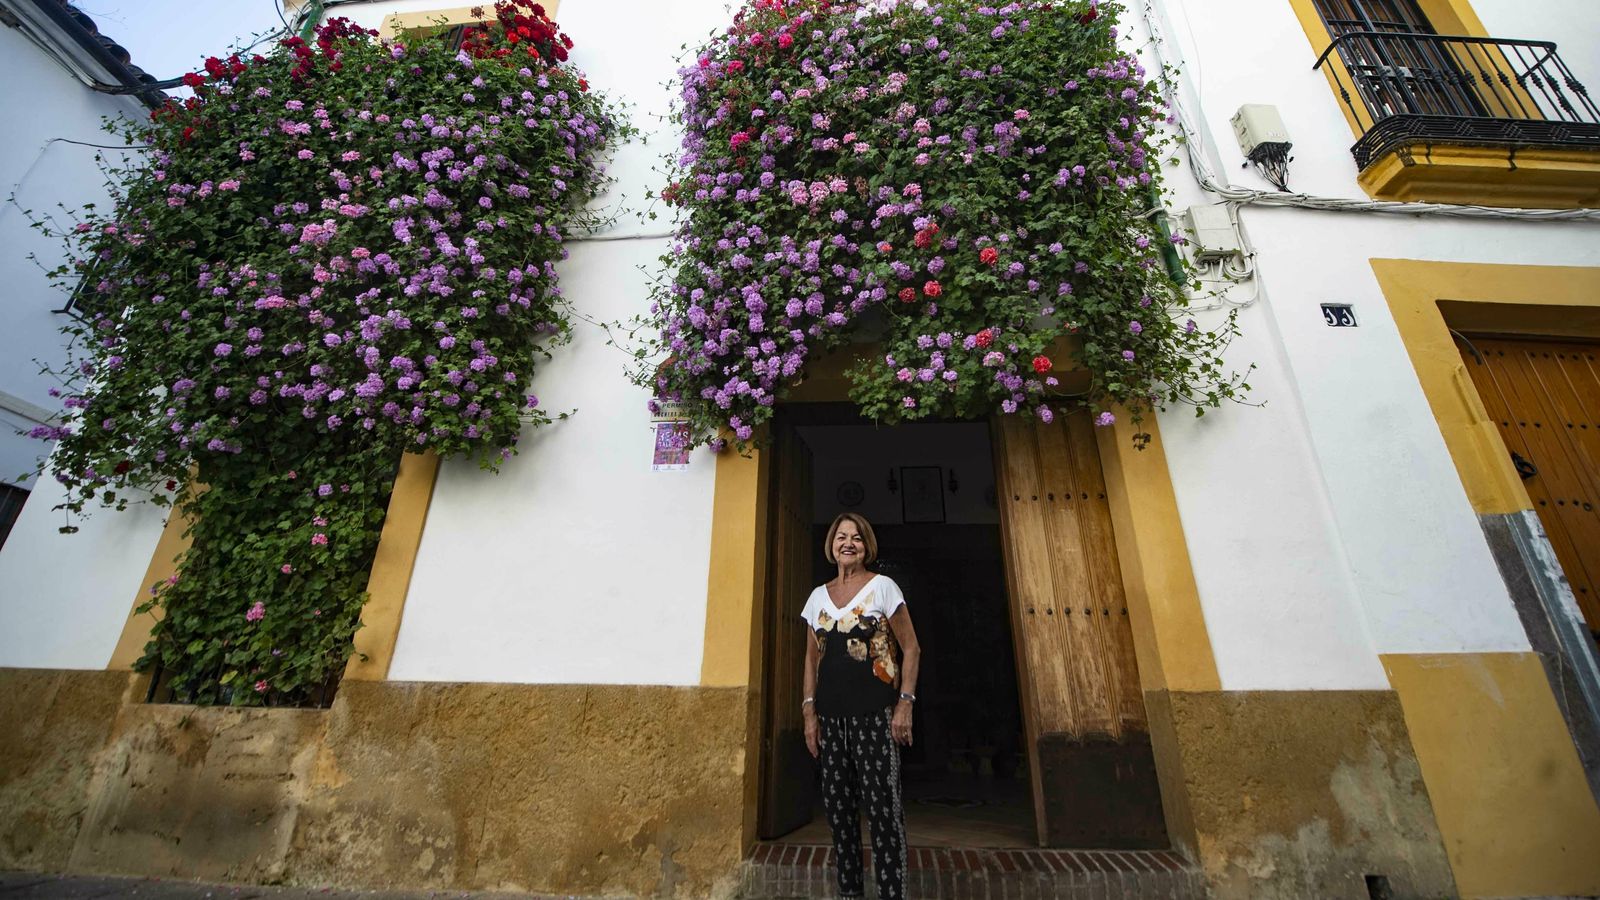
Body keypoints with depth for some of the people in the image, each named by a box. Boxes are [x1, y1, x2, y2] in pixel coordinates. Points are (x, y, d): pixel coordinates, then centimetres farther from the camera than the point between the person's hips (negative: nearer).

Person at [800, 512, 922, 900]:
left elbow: (911, 649, -2)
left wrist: (905, 704, -9)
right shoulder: (818, 596, 10)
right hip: (830, 715, 5)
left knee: (882, 805, -3)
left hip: (874, 713, -4)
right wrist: (809, 711, 6)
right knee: (837, 806, 11)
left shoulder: (882, 586, -1)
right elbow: (811, 658, 13)